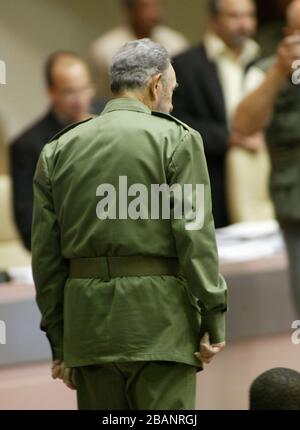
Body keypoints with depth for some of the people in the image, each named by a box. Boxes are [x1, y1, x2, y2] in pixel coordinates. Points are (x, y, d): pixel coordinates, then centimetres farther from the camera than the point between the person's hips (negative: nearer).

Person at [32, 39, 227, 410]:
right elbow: (195, 234, -10)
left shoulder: (58, 149, 11)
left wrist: (58, 340, 14)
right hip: (159, 319, -4)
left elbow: (45, 254, 10)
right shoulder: (177, 139, -2)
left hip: (88, 324, 4)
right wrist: (214, 319, -7)